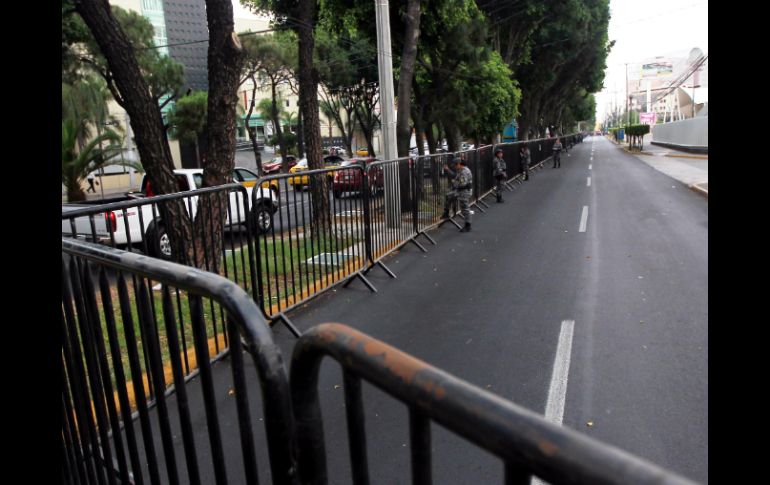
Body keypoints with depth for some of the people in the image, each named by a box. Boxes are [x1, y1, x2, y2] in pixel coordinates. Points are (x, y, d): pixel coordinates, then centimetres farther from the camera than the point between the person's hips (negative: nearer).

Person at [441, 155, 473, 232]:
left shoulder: (464, 172, -23)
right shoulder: (461, 170, 10)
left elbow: (462, 184, -29)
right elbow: (455, 176, 27)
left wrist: (454, 182, -13)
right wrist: (448, 170, 20)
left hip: (465, 192, -11)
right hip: (459, 191, 11)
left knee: (465, 209, -3)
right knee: (448, 197, 18)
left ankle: (467, 227, 5)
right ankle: (446, 213, 30)